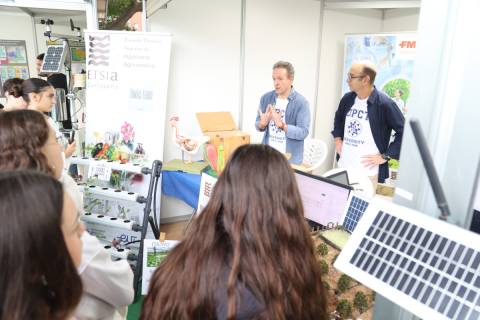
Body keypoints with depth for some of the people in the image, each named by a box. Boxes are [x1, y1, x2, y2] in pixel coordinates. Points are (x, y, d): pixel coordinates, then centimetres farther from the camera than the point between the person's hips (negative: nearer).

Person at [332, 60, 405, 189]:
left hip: (368, 172, -6)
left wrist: (385, 156, -13)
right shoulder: (347, 99, 3)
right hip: (343, 167, 6)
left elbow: (404, 132, -13)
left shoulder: (384, 104, -16)